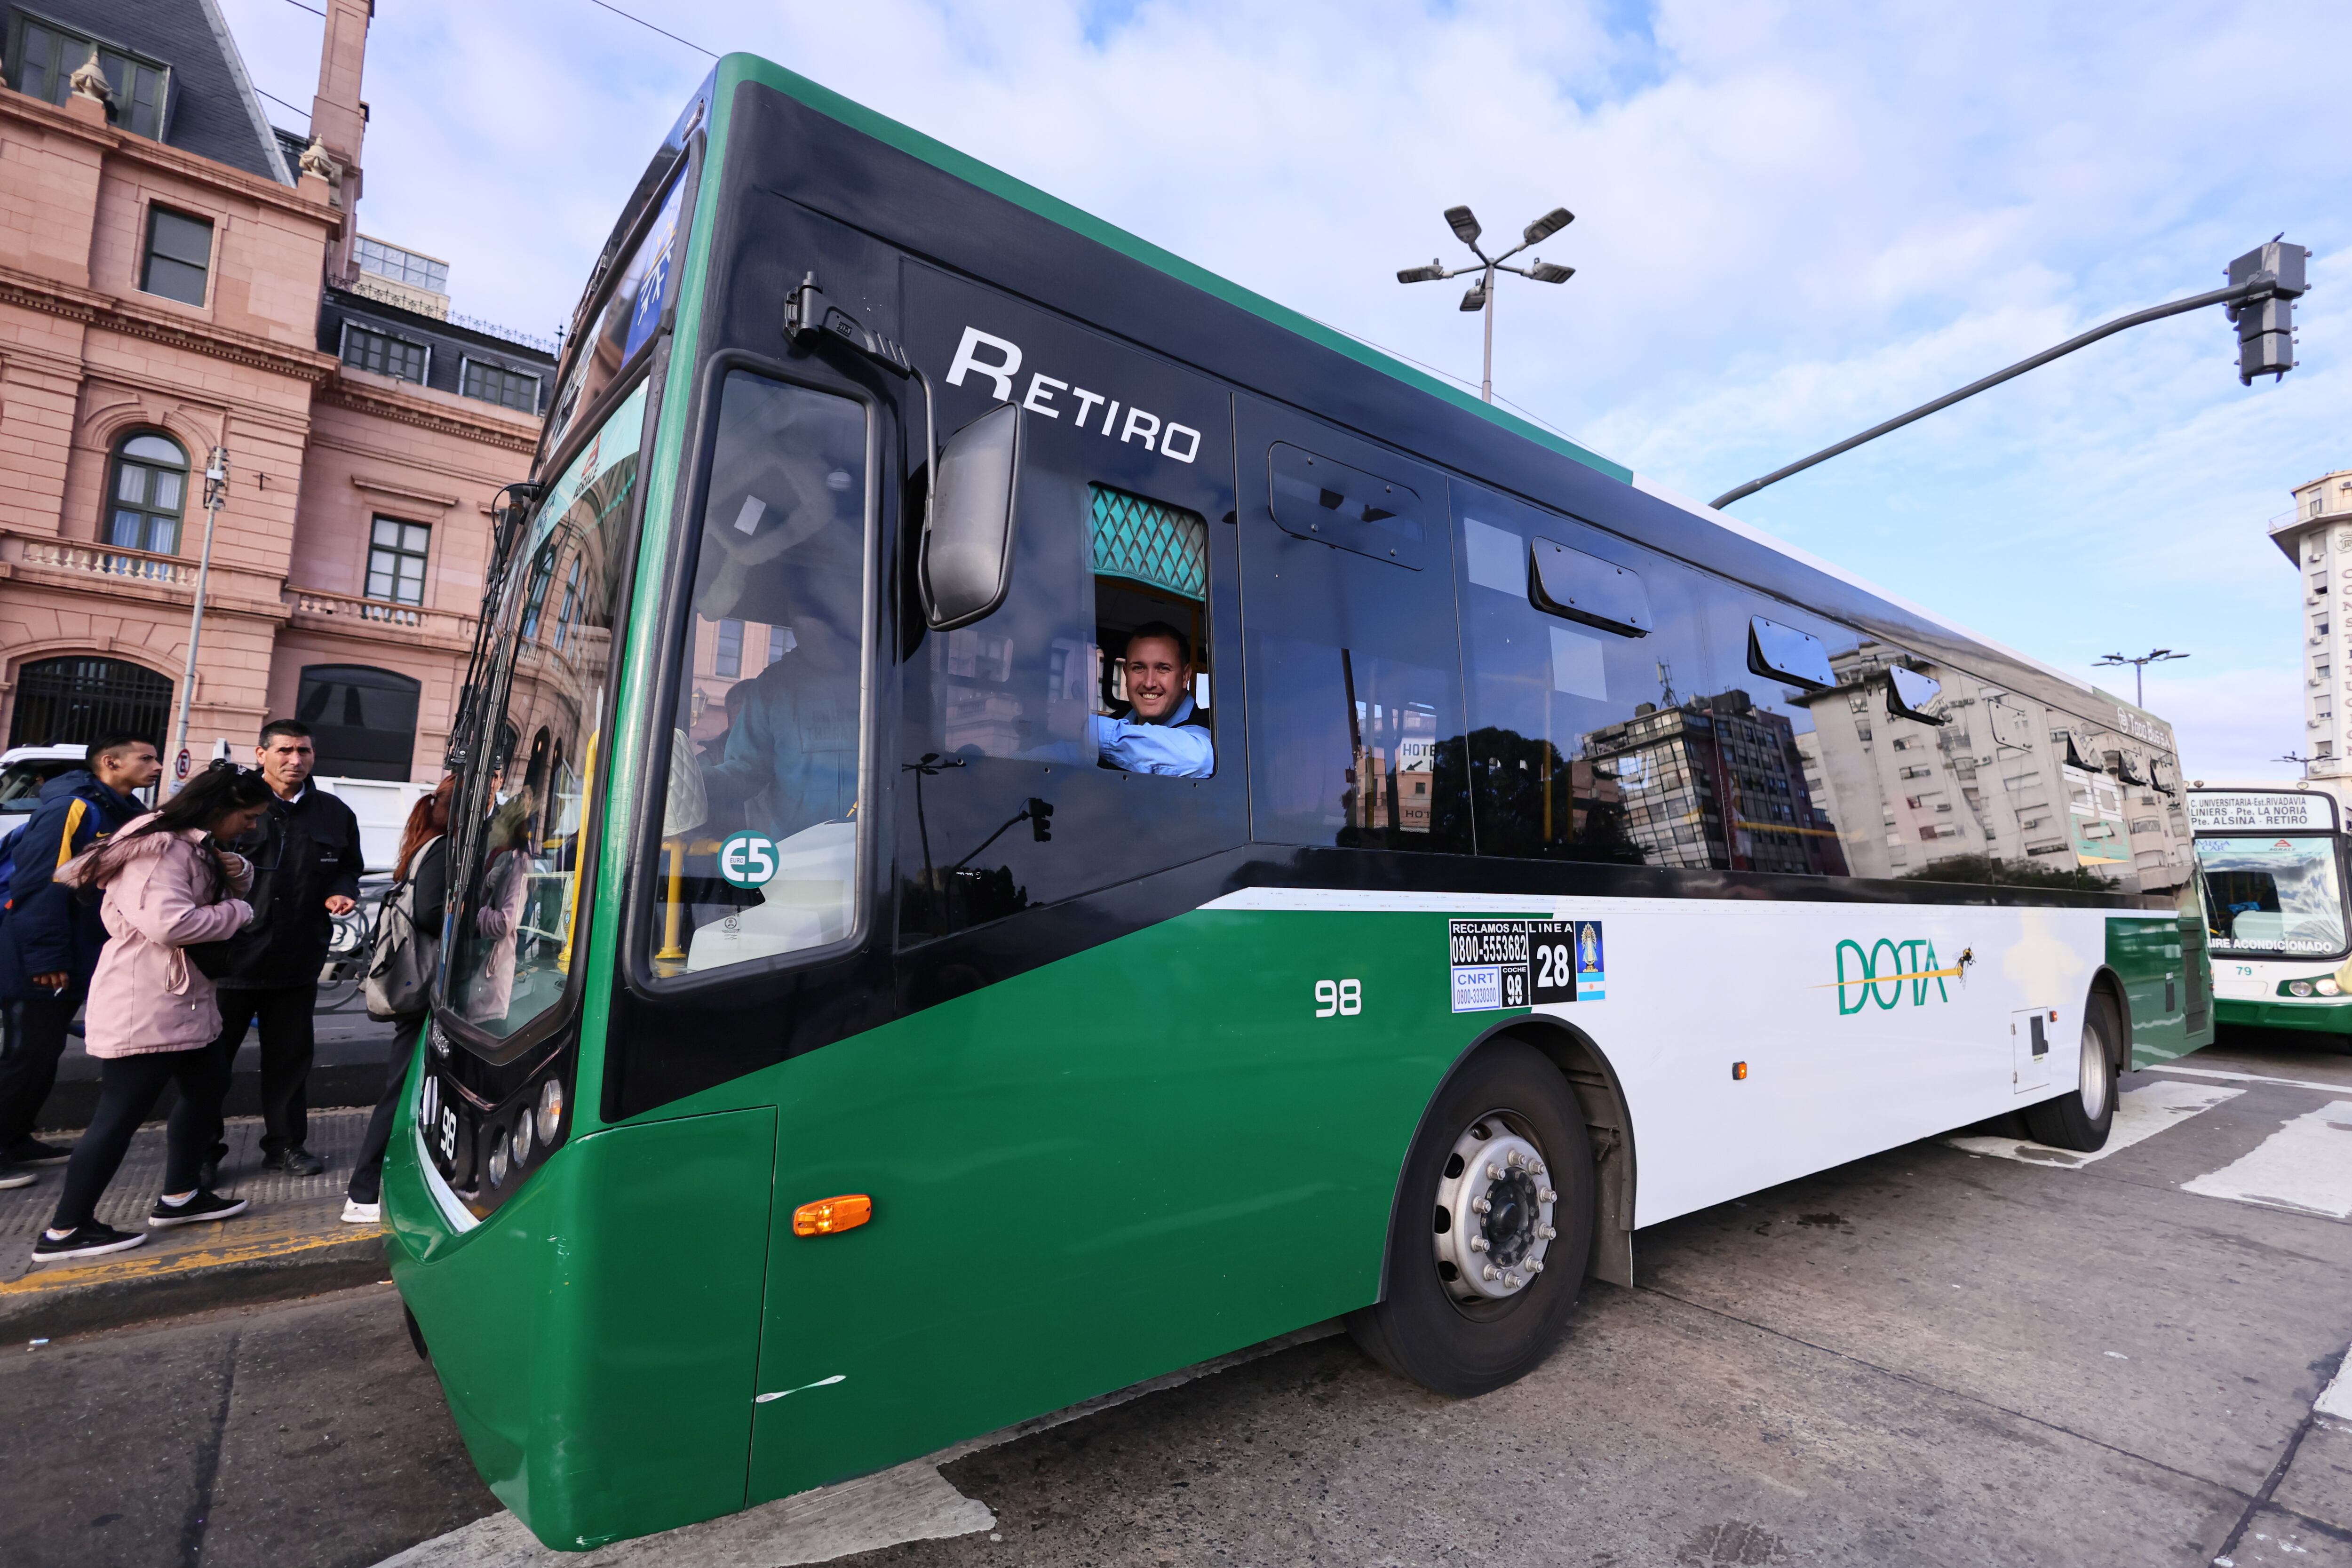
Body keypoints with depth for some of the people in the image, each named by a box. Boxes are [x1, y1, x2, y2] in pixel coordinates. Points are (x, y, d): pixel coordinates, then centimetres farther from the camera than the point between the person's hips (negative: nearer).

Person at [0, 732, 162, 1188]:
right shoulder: (69, 808, -17)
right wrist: (44, 957, -24)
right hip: (38, 964, -9)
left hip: (79, 960, 9)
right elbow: (40, 884, -22)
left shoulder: (127, 816, 11)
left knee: (44, 1055, 16)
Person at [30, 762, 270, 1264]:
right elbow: (169, 922, -31)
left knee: (209, 1083, 17)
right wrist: (237, 912, -16)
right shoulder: (162, 847, -20)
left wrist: (237, 871, 0)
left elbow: (228, 888, 23)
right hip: (143, 1004, -11)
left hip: (177, 998, 11)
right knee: (121, 1113, -3)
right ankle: (65, 1232, 9)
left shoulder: (196, 846, 12)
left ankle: (179, 1197, 29)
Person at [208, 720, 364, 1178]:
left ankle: (285, 1144, 25)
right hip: (230, 955, -3)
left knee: (290, 1054, 12)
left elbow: (349, 868, 19)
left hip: (298, 961, 3)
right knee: (212, 1054, 8)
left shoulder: (335, 814, 9)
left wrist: (342, 893, 0)